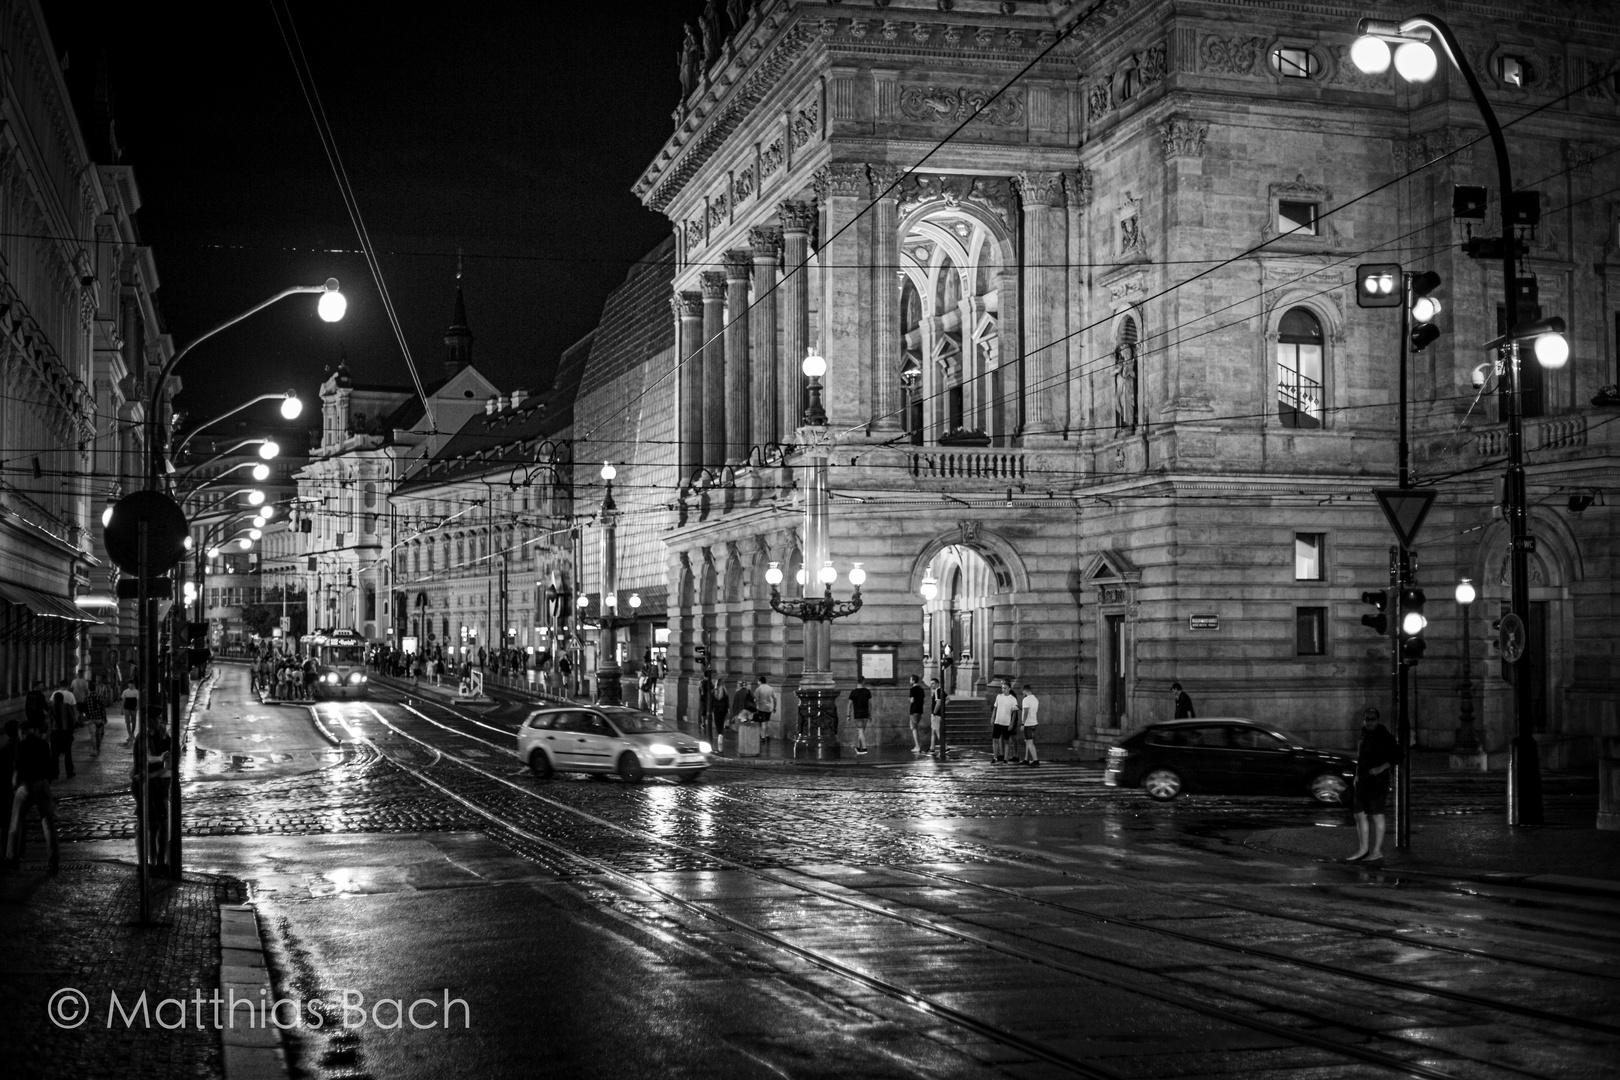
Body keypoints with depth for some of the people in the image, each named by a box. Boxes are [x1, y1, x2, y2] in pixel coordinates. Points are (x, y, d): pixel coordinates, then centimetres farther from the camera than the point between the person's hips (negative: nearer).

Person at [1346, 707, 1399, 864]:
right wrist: (1357, 776, 17)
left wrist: (1382, 768, -19)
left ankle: (1377, 852, -1)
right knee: (1360, 815, 9)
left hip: (1378, 781, -8)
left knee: (1376, 816, -5)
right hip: (1362, 781, 8)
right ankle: (1363, 850, 17)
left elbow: (1396, 755, -11)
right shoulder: (1363, 735, 15)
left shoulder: (1384, 736, -8)